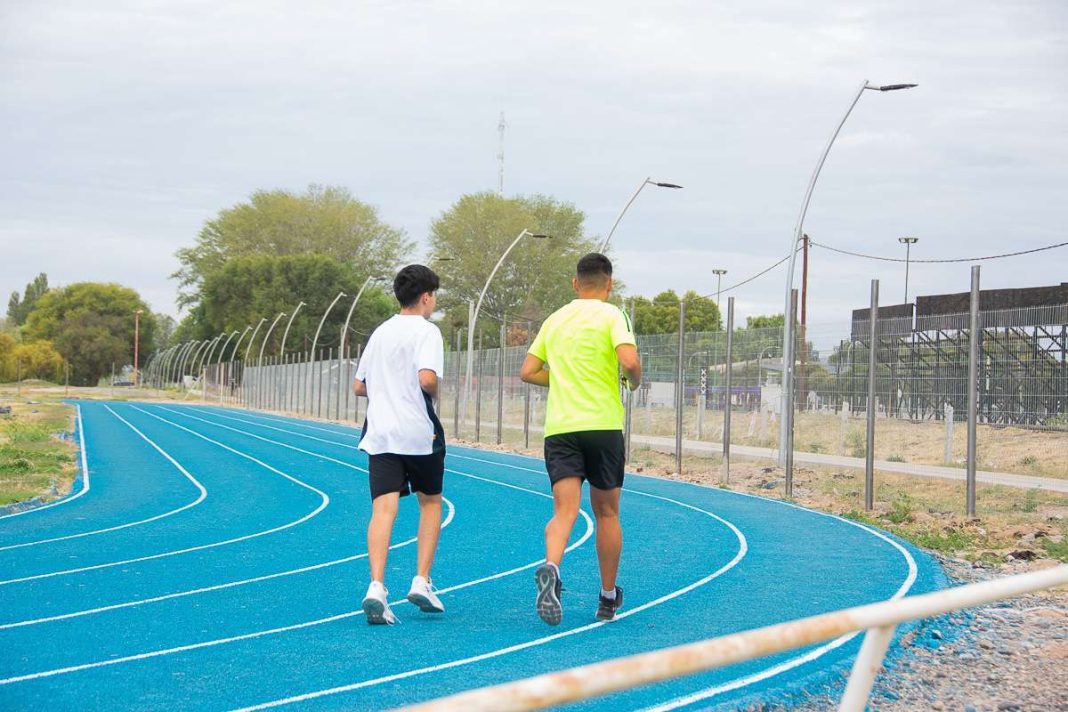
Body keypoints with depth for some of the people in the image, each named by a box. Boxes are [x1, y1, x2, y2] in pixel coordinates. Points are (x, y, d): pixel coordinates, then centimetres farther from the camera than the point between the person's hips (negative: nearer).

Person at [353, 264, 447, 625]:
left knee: (383, 509, -5)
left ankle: (376, 587, -22)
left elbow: (359, 386, 18)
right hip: (419, 433, -4)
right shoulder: (426, 331, -5)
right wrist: (434, 393, 0)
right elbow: (427, 378, -21)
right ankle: (421, 582, 11)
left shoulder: (380, 332, 16)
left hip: (380, 434, 4)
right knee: (430, 502, 16)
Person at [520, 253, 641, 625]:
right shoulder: (611, 315, -1)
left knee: (565, 510, -7)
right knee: (606, 511, 11)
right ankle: (608, 599, 21)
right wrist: (634, 380, 5)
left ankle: (551, 568, -37)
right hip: (603, 424, -3)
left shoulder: (554, 319, 14)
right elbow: (629, 360, -17)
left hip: (558, 427, 3)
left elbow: (528, 372, 16)